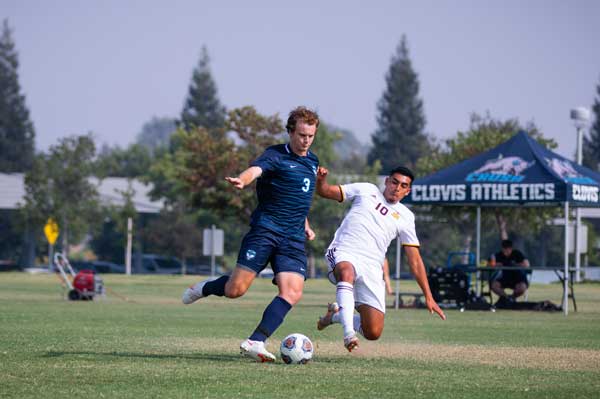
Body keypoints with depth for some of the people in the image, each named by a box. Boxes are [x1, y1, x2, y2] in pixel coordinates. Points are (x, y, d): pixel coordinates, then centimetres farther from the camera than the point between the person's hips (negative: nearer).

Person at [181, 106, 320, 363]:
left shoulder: (312, 162, 18)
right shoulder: (275, 156, -5)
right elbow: (255, 170, -28)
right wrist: (242, 180, -50)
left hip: (294, 239, 6)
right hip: (265, 230, -6)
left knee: (292, 293, -16)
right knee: (235, 290, -12)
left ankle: (255, 343, -17)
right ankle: (203, 288, 22)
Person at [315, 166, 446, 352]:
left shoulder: (405, 217, 15)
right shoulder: (366, 190, 13)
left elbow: (415, 260, 14)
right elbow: (325, 192, 14)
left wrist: (428, 296, 8)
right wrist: (321, 179, -11)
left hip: (371, 268, 3)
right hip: (343, 255, -3)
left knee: (373, 333, -9)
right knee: (347, 272, -42)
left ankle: (337, 315, 21)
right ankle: (348, 333, -45)